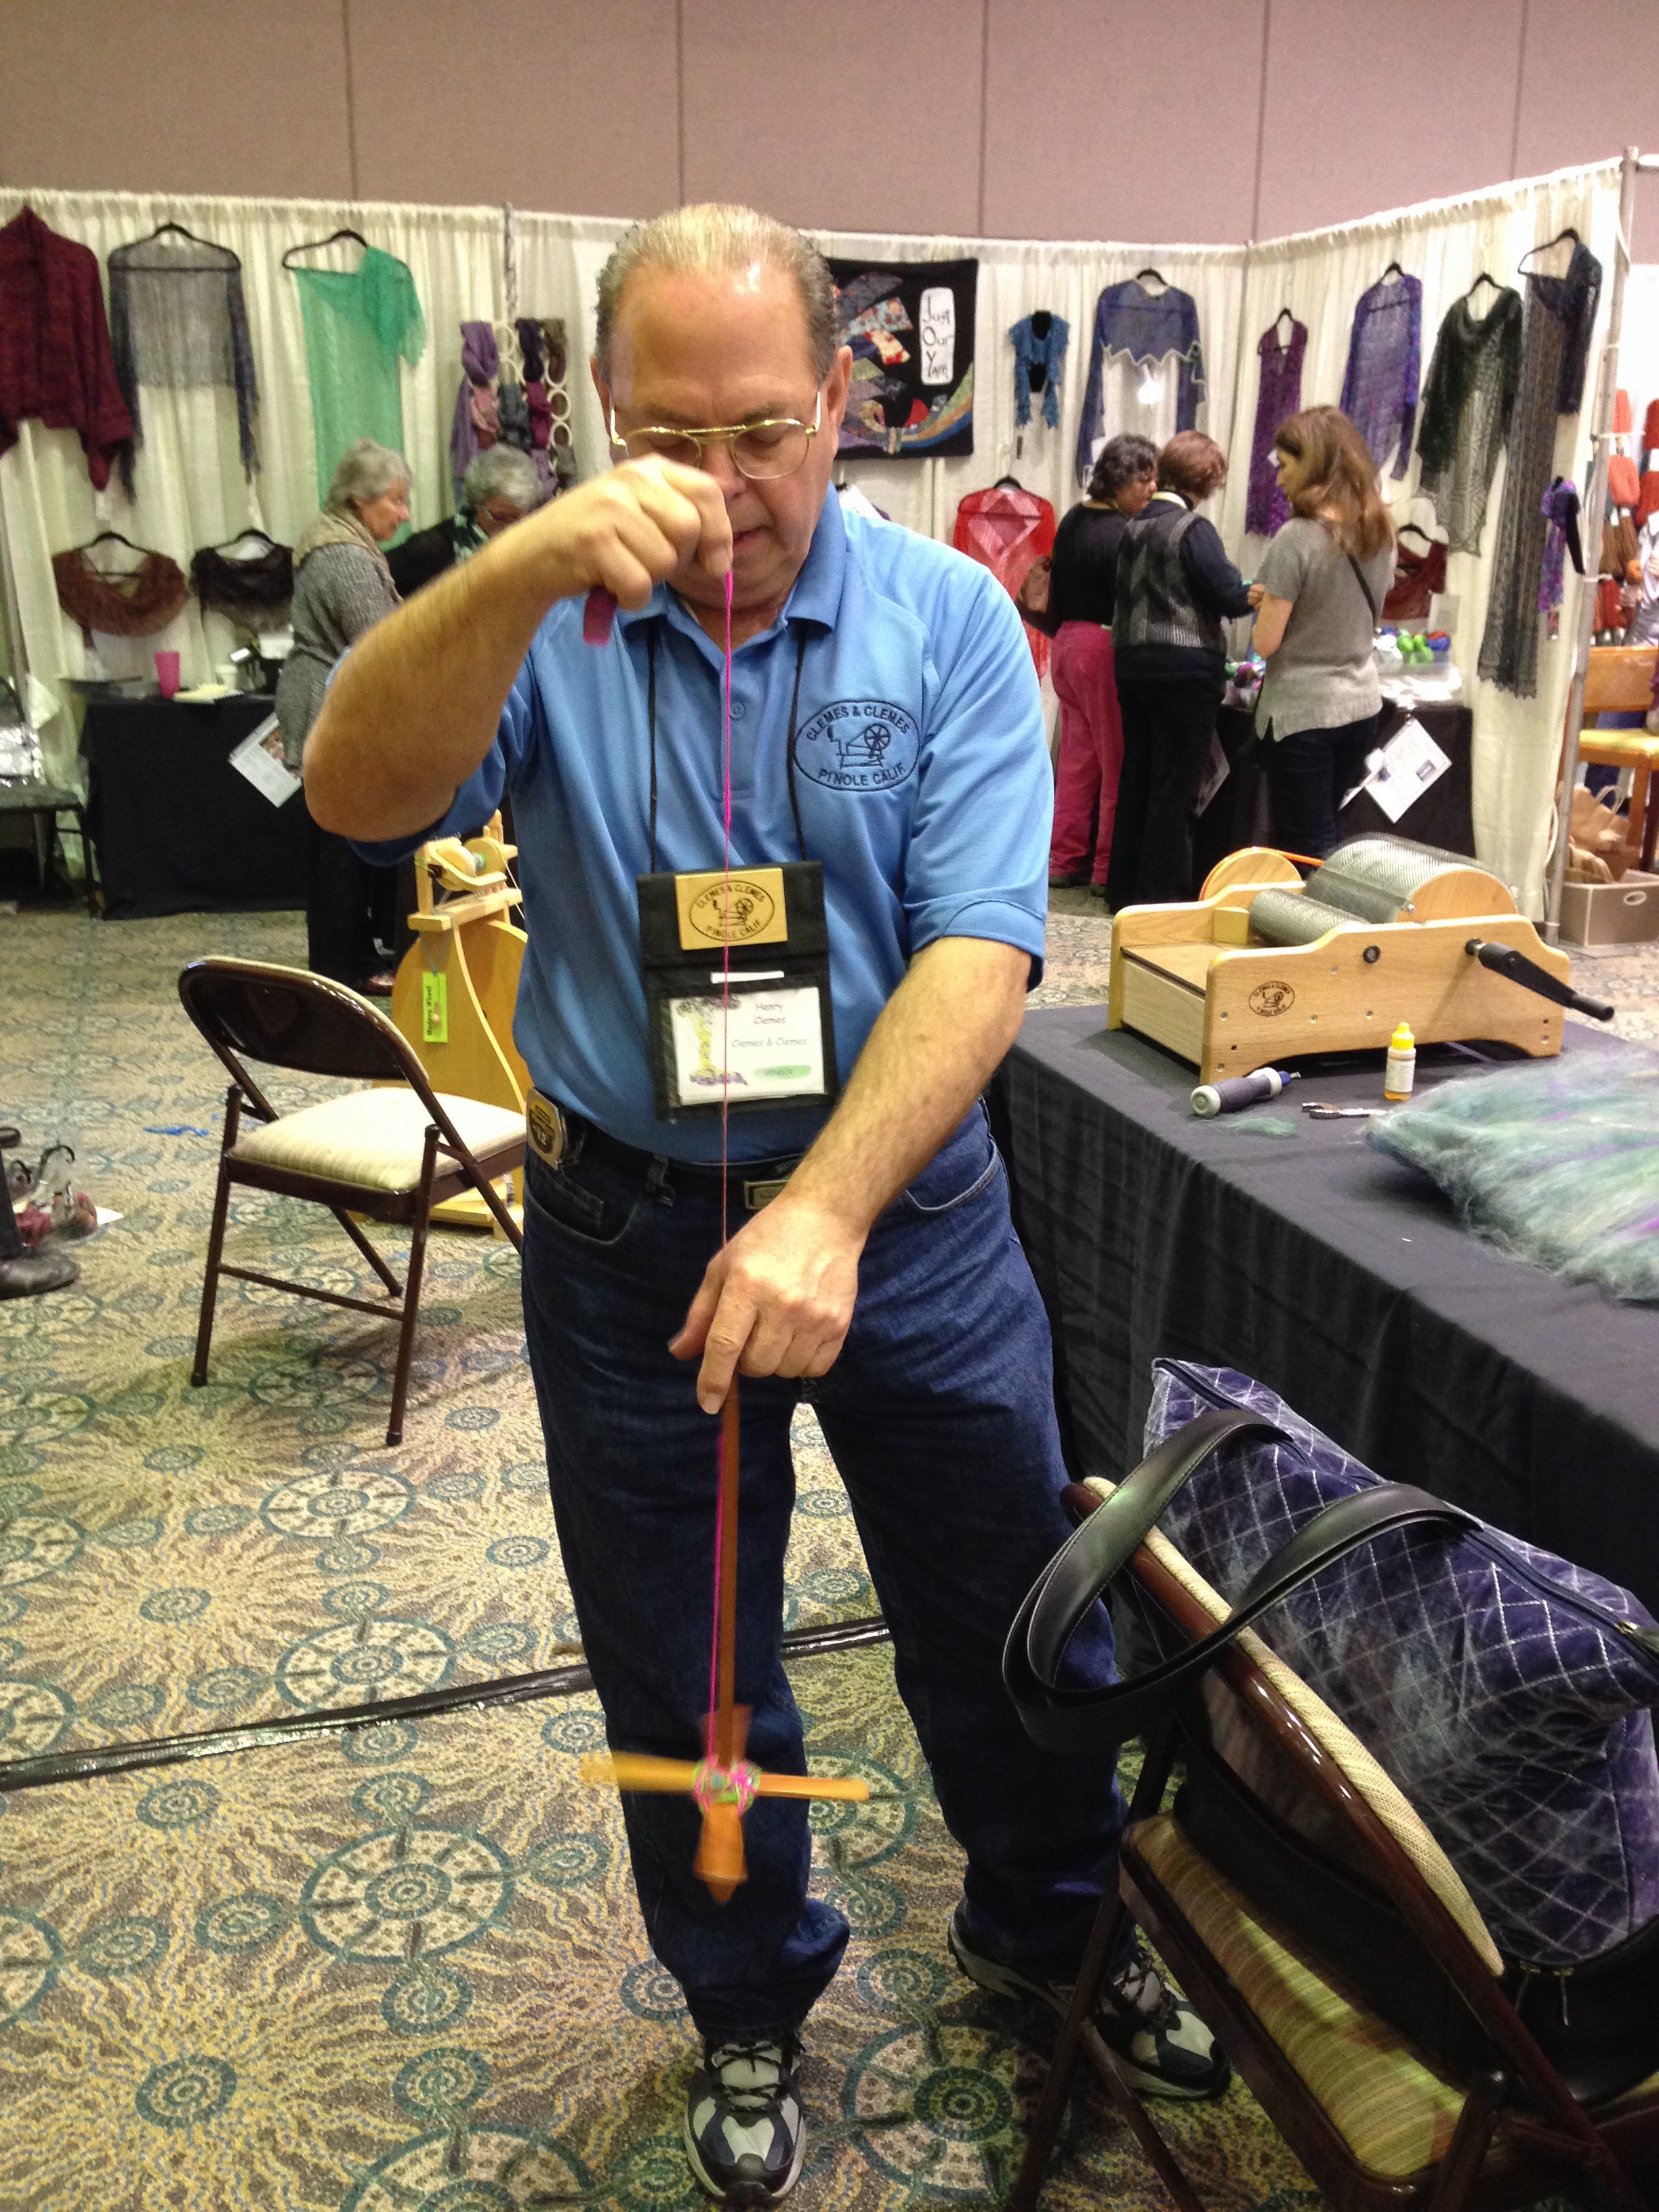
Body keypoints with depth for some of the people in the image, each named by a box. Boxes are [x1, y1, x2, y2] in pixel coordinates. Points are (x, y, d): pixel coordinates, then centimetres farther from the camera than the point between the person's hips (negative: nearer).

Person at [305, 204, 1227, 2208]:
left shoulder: (948, 623, -7)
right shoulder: (545, 623, -5)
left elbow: (980, 948, -18)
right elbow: (360, 796, -23)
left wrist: (826, 1212, -30)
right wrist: (524, 570, -40)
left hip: (910, 1212, 0)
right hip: (624, 1231, 1)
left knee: (1012, 1623, 16)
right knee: (683, 1674, 17)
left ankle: (1049, 1928, 48)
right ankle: (750, 2007, 45)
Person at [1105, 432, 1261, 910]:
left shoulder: (1135, 527, 11)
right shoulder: (1194, 530, -12)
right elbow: (1230, 596, -14)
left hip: (1132, 662, 7)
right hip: (1185, 670, -7)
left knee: (1136, 780, 13)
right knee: (1175, 786, -1)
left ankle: (1124, 889, 19)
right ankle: (1160, 896, 1)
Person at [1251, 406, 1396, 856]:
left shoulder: (1297, 538, -18)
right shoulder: (1379, 532, 5)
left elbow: (1266, 642, -17)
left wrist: (1266, 601, 4)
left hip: (1301, 713, -7)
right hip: (1362, 705, 7)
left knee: (1306, 852, 1)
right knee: (1325, 836, 18)